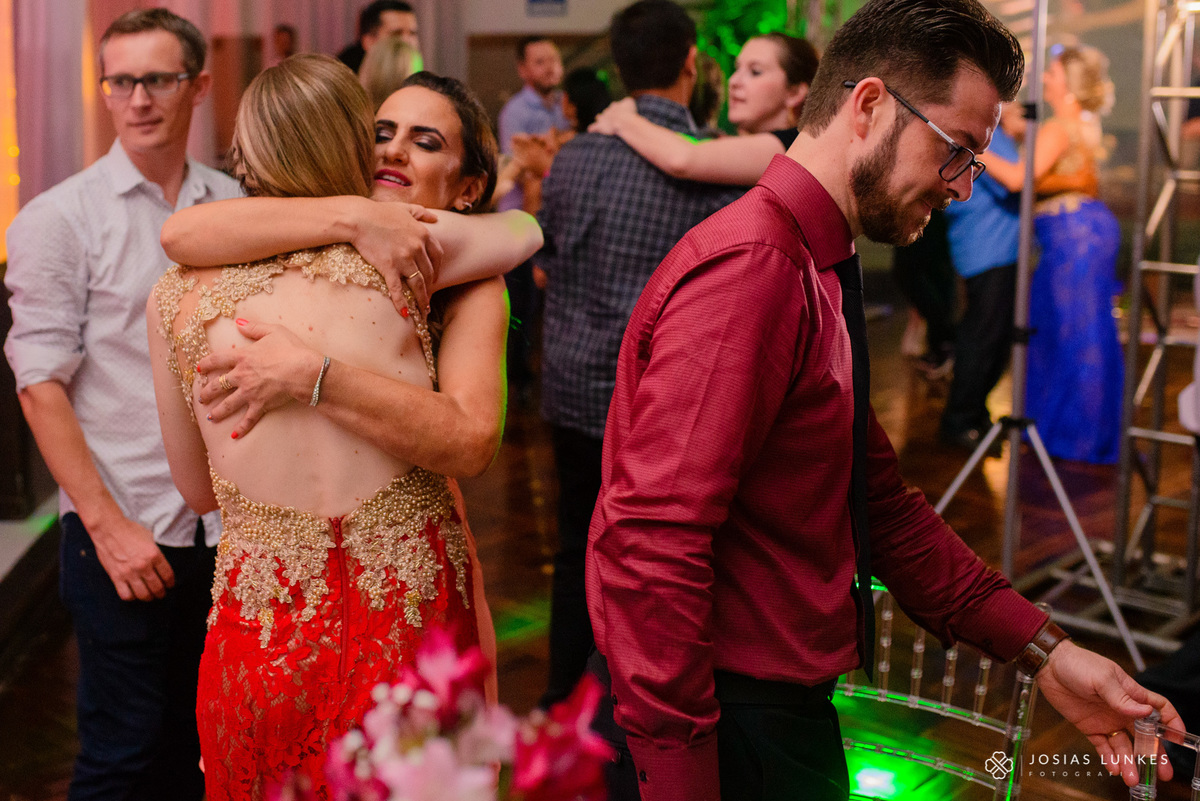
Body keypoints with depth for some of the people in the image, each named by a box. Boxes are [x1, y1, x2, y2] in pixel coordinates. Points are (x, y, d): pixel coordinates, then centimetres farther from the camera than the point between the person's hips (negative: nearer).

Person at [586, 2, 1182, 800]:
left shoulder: (818, 272, 10)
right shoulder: (749, 270, -22)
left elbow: (878, 502, 13)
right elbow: (651, 544, -28)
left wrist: (1042, 651, 7)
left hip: (788, 702, 10)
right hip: (729, 730, -10)